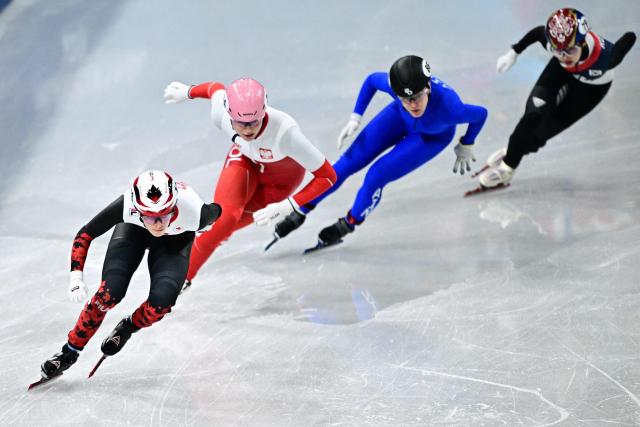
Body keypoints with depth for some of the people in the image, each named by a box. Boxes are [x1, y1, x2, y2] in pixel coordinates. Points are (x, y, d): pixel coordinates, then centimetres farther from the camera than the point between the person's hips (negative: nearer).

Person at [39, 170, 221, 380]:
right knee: (110, 291, -20)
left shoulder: (193, 211, -41)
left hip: (174, 241, 0)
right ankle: (71, 350, 0)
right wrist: (76, 277, -34)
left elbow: (215, 211, -14)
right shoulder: (126, 205, -40)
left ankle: (128, 328, 11)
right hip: (134, 230, 0)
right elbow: (84, 235, -24)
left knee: (162, 300, -23)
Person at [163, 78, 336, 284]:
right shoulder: (221, 114, -32)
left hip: (281, 179, -2)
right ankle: (181, 277, -4)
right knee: (225, 215, -21)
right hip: (246, 161, 2)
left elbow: (328, 176, -34)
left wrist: (289, 206, -40)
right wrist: (187, 92, 14)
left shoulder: (284, 132, -44)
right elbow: (215, 88, -6)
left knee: (225, 223, -5)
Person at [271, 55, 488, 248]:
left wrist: (466, 146, -8)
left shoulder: (448, 107, -46)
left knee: (377, 176, -14)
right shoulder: (393, 84, -38)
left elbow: (480, 114, -24)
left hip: (433, 136, -2)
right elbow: (371, 80, -13)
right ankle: (300, 212, 19)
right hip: (400, 119, 2)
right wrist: (355, 118, -12)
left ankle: (347, 225, 15)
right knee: (349, 162, 0)